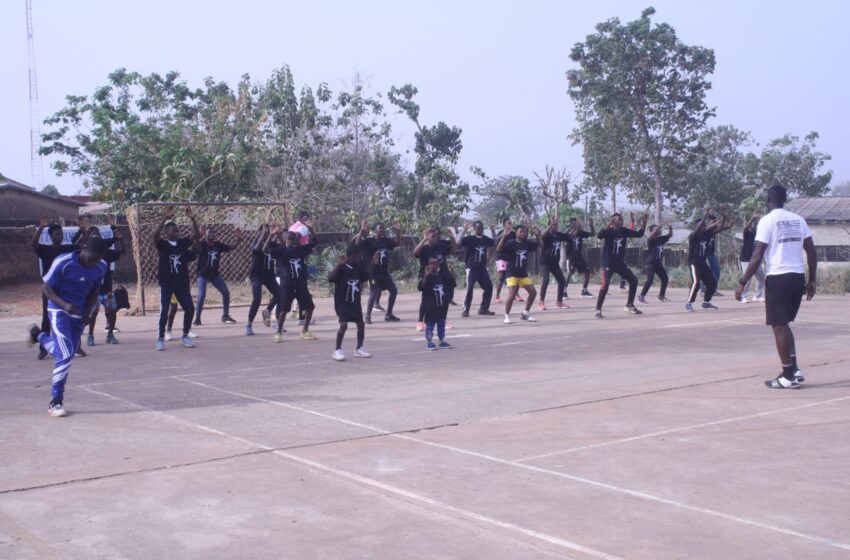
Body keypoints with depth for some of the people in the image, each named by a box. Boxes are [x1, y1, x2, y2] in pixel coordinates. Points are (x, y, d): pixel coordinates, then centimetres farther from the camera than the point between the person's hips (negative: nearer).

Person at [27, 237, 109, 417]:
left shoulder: (101, 267, -6)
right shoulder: (63, 262, -21)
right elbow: (46, 288, -14)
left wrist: (88, 312, -2)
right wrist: (64, 304, -29)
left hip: (79, 314, 6)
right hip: (60, 311, -6)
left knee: (67, 355, 14)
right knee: (65, 355, -17)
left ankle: (39, 335, 44)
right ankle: (55, 402, -7)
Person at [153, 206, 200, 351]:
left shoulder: (183, 242, 6)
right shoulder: (162, 244, -5)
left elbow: (197, 235, -5)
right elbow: (155, 235, -25)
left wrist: (192, 219, -19)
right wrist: (165, 218, -32)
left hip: (182, 283, 4)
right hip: (166, 283, -4)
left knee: (190, 308, 1)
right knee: (164, 311, -8)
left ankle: (185, 336, 16)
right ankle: (161, 339, 3)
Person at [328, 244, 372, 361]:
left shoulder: (359, 268, 2)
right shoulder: (342, 268, -19)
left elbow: (365, 277, 21)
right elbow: (330, 278, -34)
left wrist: (373, 264, 11)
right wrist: (339, 264, -41)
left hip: (355, 302, 7)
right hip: (342, 302, -7)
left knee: (361, 324, 10)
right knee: (344, 324, -20)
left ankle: (359, 349, 27)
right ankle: (338, 350, -9)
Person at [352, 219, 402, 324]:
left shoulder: (386, 241, 7)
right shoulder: (369, 241, -10)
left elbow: (398, 243, 22)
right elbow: (357, 244, -24)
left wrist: (398, 231, 10)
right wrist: (362, 231, -32)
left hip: (384, 272, 7)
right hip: (373, 273, -7)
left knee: (394, 291, 10)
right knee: (373, 293, -12)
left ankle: (388, 315, 21)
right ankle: (368, 316, -1)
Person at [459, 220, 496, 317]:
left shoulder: (485, 239, 7)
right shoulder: (470, 238, -10)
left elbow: (495, 243, 25)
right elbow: (459, 242, -25)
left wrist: (493, 231, 14)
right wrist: (464, 230, -29)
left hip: (482, 268, 6)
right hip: (472, 268, -6)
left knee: (489, 287, 8)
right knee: (469, 288, -11)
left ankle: (484, 308, 19)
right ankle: (465, 310, -3)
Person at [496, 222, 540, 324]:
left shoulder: (528, 243, 3)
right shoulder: (511, 243, -13)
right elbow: (498, 250, -27)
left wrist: (538, 235, -2)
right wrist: (504, 235, -36)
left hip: (524, 274, 6)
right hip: (512, 274, -6)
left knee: (533, 292, 4)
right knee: (512, 295, -18)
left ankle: (525, 314, 20)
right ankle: (507, 316, 0)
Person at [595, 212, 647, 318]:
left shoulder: (624, 231, 3)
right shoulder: (608, 231, -15)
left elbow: (639, 234, 9)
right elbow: (599, 235, -35)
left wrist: (644, 222, -3)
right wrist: (609, 225, -43)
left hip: (620, 263, 7)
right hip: (608, 263, -7)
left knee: (633, 280, 8)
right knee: (605, 284, -22)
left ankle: (629, 305, 23)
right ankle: (598, 310, -14)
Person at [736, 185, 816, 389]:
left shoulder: (767, 220, -7)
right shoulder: (798, 219, 11)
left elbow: (757, 256, -12)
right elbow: (812, 252, 9)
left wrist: (742, 282, -7)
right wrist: (812, 280, 17)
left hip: (778, 277, -6)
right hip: (798, 277, 6)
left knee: (779, 326, 3)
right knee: (784, 324, 20)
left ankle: (788, 376, 5)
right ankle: (794, 370, 16)